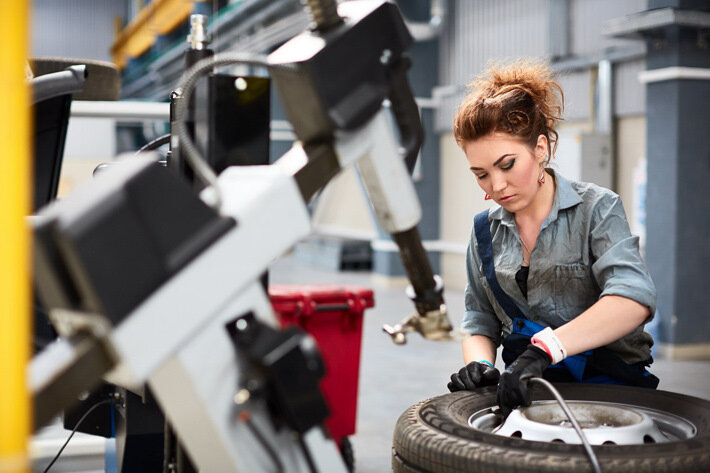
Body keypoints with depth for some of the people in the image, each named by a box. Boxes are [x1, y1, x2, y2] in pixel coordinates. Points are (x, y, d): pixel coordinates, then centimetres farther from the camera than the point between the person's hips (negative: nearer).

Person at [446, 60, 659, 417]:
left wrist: (544, 348, -33)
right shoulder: (485, 230, 12)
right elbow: (480, 323, 16)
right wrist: (479, 364, -8)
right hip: (525, 393, 4)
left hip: (607, 387, -4)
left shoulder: (595, 208, -4)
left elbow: (634, 298, -21)